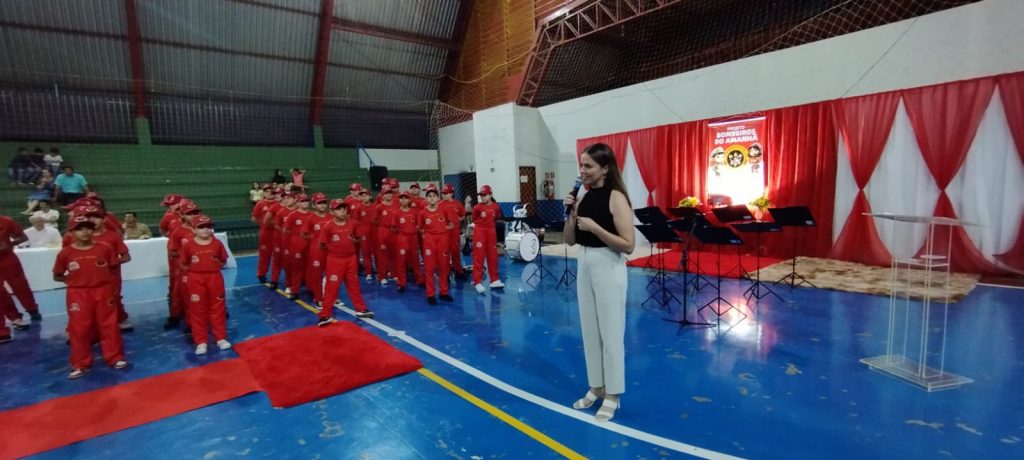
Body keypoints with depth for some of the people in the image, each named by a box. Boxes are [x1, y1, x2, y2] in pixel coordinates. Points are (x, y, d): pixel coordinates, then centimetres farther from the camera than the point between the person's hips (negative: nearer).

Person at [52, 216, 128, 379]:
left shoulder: (104, 249, -3)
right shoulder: (65, 253, -4)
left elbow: (114, 269, 5)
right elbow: (57, 276, 5)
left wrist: (103, 279, -6)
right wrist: (72, 280, -6)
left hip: (103, 291, 0)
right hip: (78, 294, 0)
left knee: (109, 325, 7)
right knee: (79, 329, 6)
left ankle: (116, 358, 18)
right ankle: (80, 364, 18)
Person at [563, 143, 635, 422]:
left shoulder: (616, 197, -13)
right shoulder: (583, 197, 7)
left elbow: (628, 244, -18)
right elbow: (569, 240, 8)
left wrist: (595, 227, -22)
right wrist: (571, 213, -6)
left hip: (608, 267, -7)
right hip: (584, 265, 7)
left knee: (611, 333, 5)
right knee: (589, 331, 15)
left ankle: (612, 395, 21)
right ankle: (597, 387, 32)